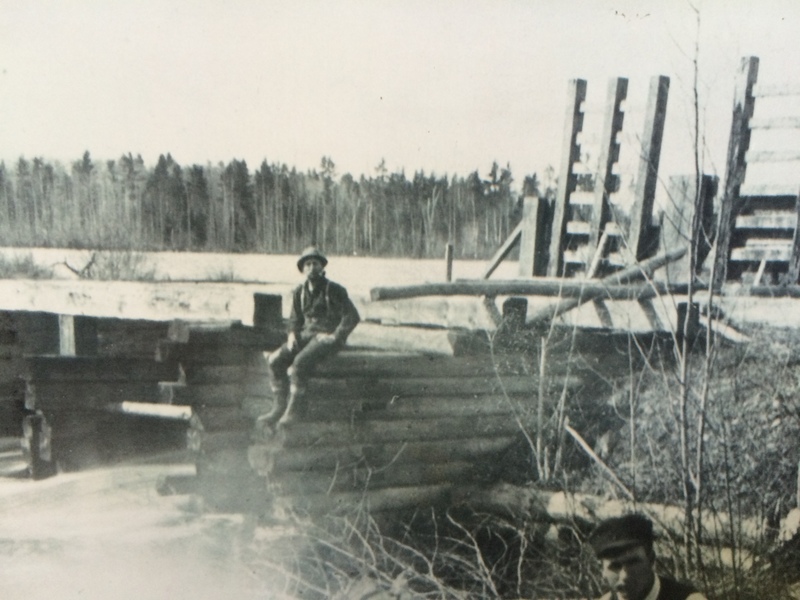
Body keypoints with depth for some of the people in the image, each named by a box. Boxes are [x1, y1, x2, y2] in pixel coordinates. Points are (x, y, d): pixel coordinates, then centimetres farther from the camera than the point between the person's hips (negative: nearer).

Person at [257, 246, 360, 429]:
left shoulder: (334, 290, -7)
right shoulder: (299, 292, 10)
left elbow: (352, 316, -10)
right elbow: (295, 318, 21)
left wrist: (335, 337, -16)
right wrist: (292, 334, 0)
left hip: (327, 336, -6)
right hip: (306, 334, 6)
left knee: (300, 362, -32)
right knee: (276, 360, -16)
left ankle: (295, 408, -19)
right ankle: (279, 406, -9)